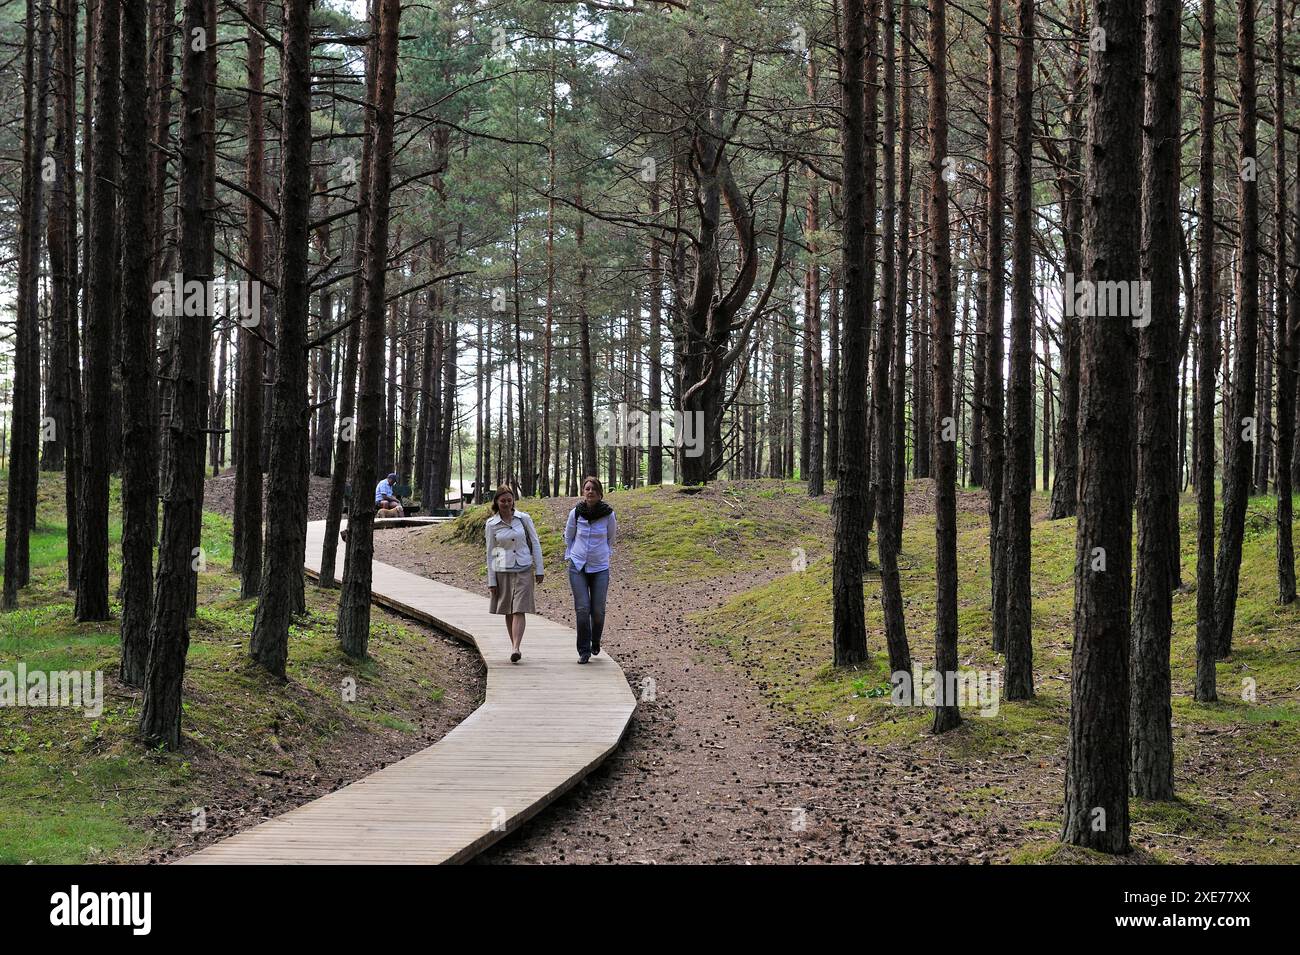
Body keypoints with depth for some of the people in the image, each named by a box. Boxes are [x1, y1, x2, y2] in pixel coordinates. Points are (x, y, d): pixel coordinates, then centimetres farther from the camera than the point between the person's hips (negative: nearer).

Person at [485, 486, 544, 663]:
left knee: (519, 610, -12)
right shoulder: (491, 524, 1)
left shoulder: (524, 519, -1)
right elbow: (490, 553, 5)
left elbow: (535, 544, 5)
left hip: (524, 570, -1)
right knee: (508, 612, 7)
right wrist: (491, 581, 3)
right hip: (502, 571, 2)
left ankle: (515, 649, -21)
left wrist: (539, 570, 1)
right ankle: (515, 647, 18)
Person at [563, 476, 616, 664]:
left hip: (600, 567, 0)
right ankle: (584, 651, -1)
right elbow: (568, 536, 14)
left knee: (598, 610, 0)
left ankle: (595, 641, 29)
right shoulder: (576, 513, -4)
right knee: (582, 608, -8)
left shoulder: (608, 514, -6)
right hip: (578, 566, 0)